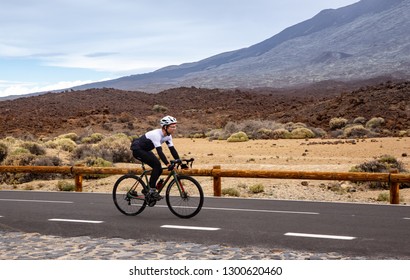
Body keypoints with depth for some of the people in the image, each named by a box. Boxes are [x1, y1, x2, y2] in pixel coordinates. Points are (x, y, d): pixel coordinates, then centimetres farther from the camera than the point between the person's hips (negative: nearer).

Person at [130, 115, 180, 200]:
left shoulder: (168, 136, -5)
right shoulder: (156, 134, -31)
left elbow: (172, 149, -5)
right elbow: (159, 151, -39)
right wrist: (167, 164, -48)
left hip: (145, 150, 9)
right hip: (137, 149, -9)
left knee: (158, 169, -3)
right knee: (156, 164, -22)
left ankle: (148, 189, 13)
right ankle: (152, 190, -15)